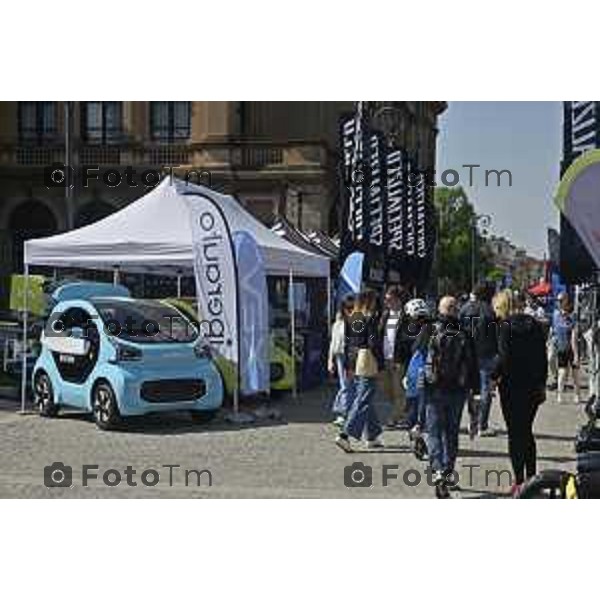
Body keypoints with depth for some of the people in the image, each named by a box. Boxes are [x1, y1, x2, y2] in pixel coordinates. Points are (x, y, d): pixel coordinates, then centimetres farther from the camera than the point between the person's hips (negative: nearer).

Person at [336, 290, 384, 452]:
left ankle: (372, 436, 25)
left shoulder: (352, 319, 9)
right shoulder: (370, 319, -11)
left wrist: (349, 365, 16)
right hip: (367, 361, -8)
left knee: (366, 401, 17)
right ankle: (345, 435, -13)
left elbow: (348, 343, 12)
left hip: (354, 362, 8)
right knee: (362, 402, -5)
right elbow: (373, 344, -15)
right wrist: (379, 365, -9)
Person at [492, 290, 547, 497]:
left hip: (512, 386, -6)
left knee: (515, 434, 2)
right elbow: (543, 357, 8)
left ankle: (519, 481, 3)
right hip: (533, 385, 6)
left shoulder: (506, 326, -12)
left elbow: (505, 357, -19)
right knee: (527, 432, 17)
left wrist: (495, 376, -5)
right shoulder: (535, 325, 6)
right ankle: (531, 478, 21)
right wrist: (542, 383, 15)